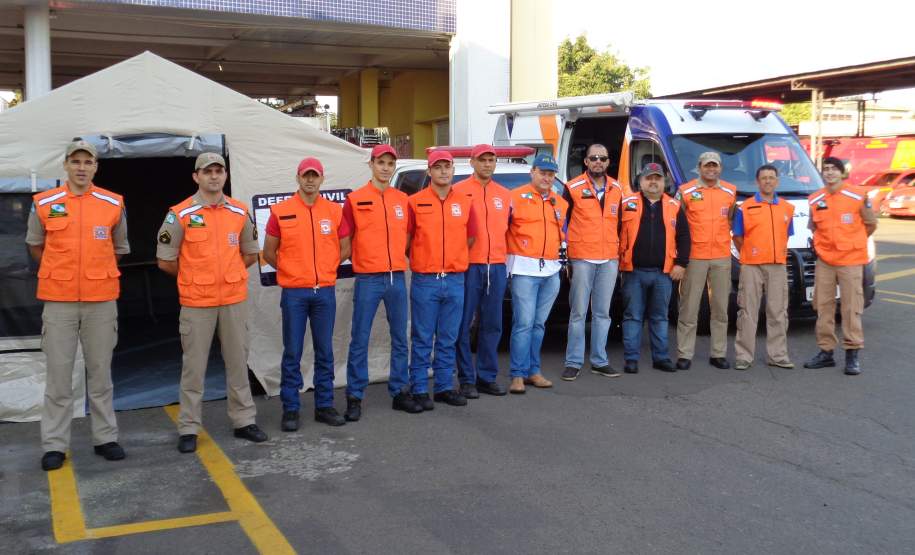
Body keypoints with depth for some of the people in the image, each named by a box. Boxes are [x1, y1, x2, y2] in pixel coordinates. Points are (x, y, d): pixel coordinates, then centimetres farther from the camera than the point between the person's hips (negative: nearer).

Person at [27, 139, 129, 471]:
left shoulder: (113, 204, 1)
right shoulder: (44, 204, 0)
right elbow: (35, 247, 14)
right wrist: (61, 274, 14)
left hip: (102, 302, 1)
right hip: (58, 302, 0)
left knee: (100, 373, 9)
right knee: (58, 375, 3)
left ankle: (105, 438, 19)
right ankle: (54, 445, 11)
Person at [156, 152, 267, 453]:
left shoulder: (240, 212, 4)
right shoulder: (180, 214, -7)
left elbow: (250, 254, 16)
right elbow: (165, 261, -2)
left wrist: (228, 272, 9)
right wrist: (195, 278, 6)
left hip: (235, 300, 3)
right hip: (196, 303, -3)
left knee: (238, 362, 11)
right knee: (193, 366, 4)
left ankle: (243, 420, 22)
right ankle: (188, 429, 14)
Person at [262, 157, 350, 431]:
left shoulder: (334, 211, 5)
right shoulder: (281, 211, -1)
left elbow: (344, 249, 13)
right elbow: (269, 253, 5)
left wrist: (325, 268, 7)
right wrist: (291, 271, 6)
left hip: (325, 292, 2)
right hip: (294, 293, -2)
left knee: (325, 352, 9)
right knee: (292, 353, 2)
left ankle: (324, 405, 19)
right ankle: (290, 409, 11)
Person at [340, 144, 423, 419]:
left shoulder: (403, 200, 9)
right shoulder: (355, 200, -2)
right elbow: (344, 242, 0)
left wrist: (404, 259, 8)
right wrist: (364, 259, -2)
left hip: (397, 278, 4)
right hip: (367, 280, -4)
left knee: (400, 339, 10)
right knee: (360, 340, 0)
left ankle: (400, 392, 21)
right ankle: (354, 397, 8)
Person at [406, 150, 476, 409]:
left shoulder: (465, 202, 8)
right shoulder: (415, 202, -2)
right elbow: (405, 240, 2)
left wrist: (456, 261, 9)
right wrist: (421, 261, 2)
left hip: (455, 280, 3)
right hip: (425, 281, -3)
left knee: (448, 339, 10)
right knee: (422, 339, 1)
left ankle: (444, 387, 20)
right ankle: (419, 390, 9)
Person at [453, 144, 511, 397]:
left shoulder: (505, 195, 13)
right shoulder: (459, 191, -3)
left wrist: (503, 254, 11)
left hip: (497, 266, 5)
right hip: (468, 266, -5)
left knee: (492, 325, 9)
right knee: (464, 325, -1)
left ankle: (487, 377, 18)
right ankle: (467, 379, 8)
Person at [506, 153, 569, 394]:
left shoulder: (560, 203, 15)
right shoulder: (516, 197, -3)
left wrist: (559, 251, 15)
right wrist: (511, 251, -6)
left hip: (551, 270, 6)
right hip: (524, 269, -6)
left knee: (539, 324, 11)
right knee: (524, 323, -9)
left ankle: (533, 371, 19)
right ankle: (518, 375, -3)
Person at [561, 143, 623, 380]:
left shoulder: (616, 189, 11)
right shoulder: (573, 188, -2)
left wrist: (619, 254, 15)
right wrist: (564, 251, -1)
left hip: (609, 260, 4)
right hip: (582, 259, -4)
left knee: (602, 312, 9)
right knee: (578, 312, -2)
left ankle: (600, 361, 17)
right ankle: (573, 363, 5)